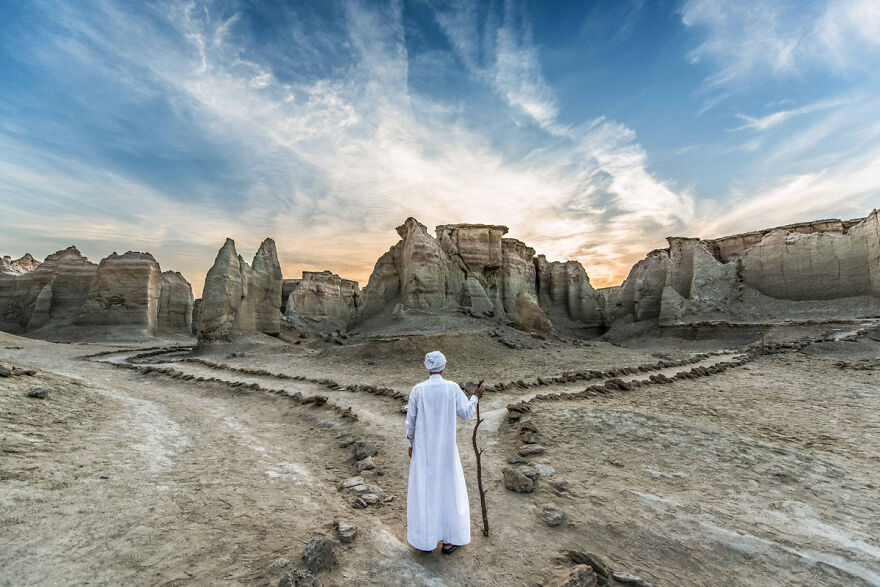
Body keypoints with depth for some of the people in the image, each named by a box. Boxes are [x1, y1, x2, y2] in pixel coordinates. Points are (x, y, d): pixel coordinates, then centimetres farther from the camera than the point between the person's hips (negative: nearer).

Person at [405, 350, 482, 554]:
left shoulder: (418, 390, -13)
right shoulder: (453, 388, -13)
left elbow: (410, 421, -4)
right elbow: (466, 413, 0)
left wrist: (411, 443, 12)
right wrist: (475, 398, 18)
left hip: (423, 448, 0)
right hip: (446, 449, 0)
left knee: (423, 491, 15)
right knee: (448, 490, 16)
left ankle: (425, 539, 29)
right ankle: (448, 539, 28)